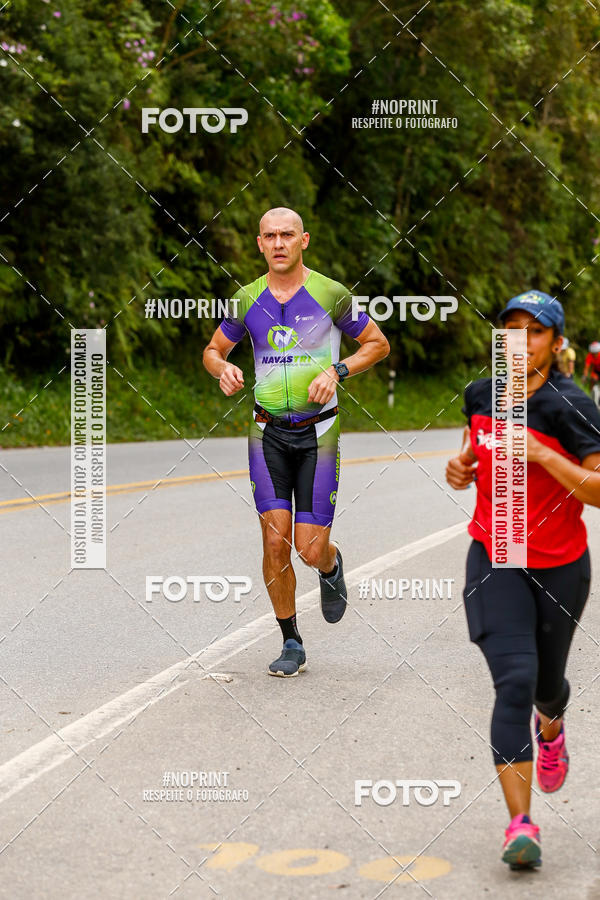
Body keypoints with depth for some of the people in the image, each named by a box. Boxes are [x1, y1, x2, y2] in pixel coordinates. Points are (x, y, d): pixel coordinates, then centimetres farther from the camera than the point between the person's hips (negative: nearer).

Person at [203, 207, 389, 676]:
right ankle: (291, 644, 10)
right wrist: (223, 368, -8)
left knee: (311, 550, -5)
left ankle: (332, 566, 34)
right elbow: (213, 349, 16)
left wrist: (336, 370, -12)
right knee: (275, 542, -6)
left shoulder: (330, 294, -6)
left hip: (318, 431, -2)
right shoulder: (247, 300, 2)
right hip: (268, 431, 2)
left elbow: (378, 343, 5)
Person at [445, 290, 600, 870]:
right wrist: (462, 467, 0)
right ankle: (520, 824, -17)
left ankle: (551, 726, 58)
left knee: (548, 681, 18)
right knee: (515, 680, -16)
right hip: (496, 561, 1)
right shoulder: (481, 396, -1)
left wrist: (543, 454, -30)